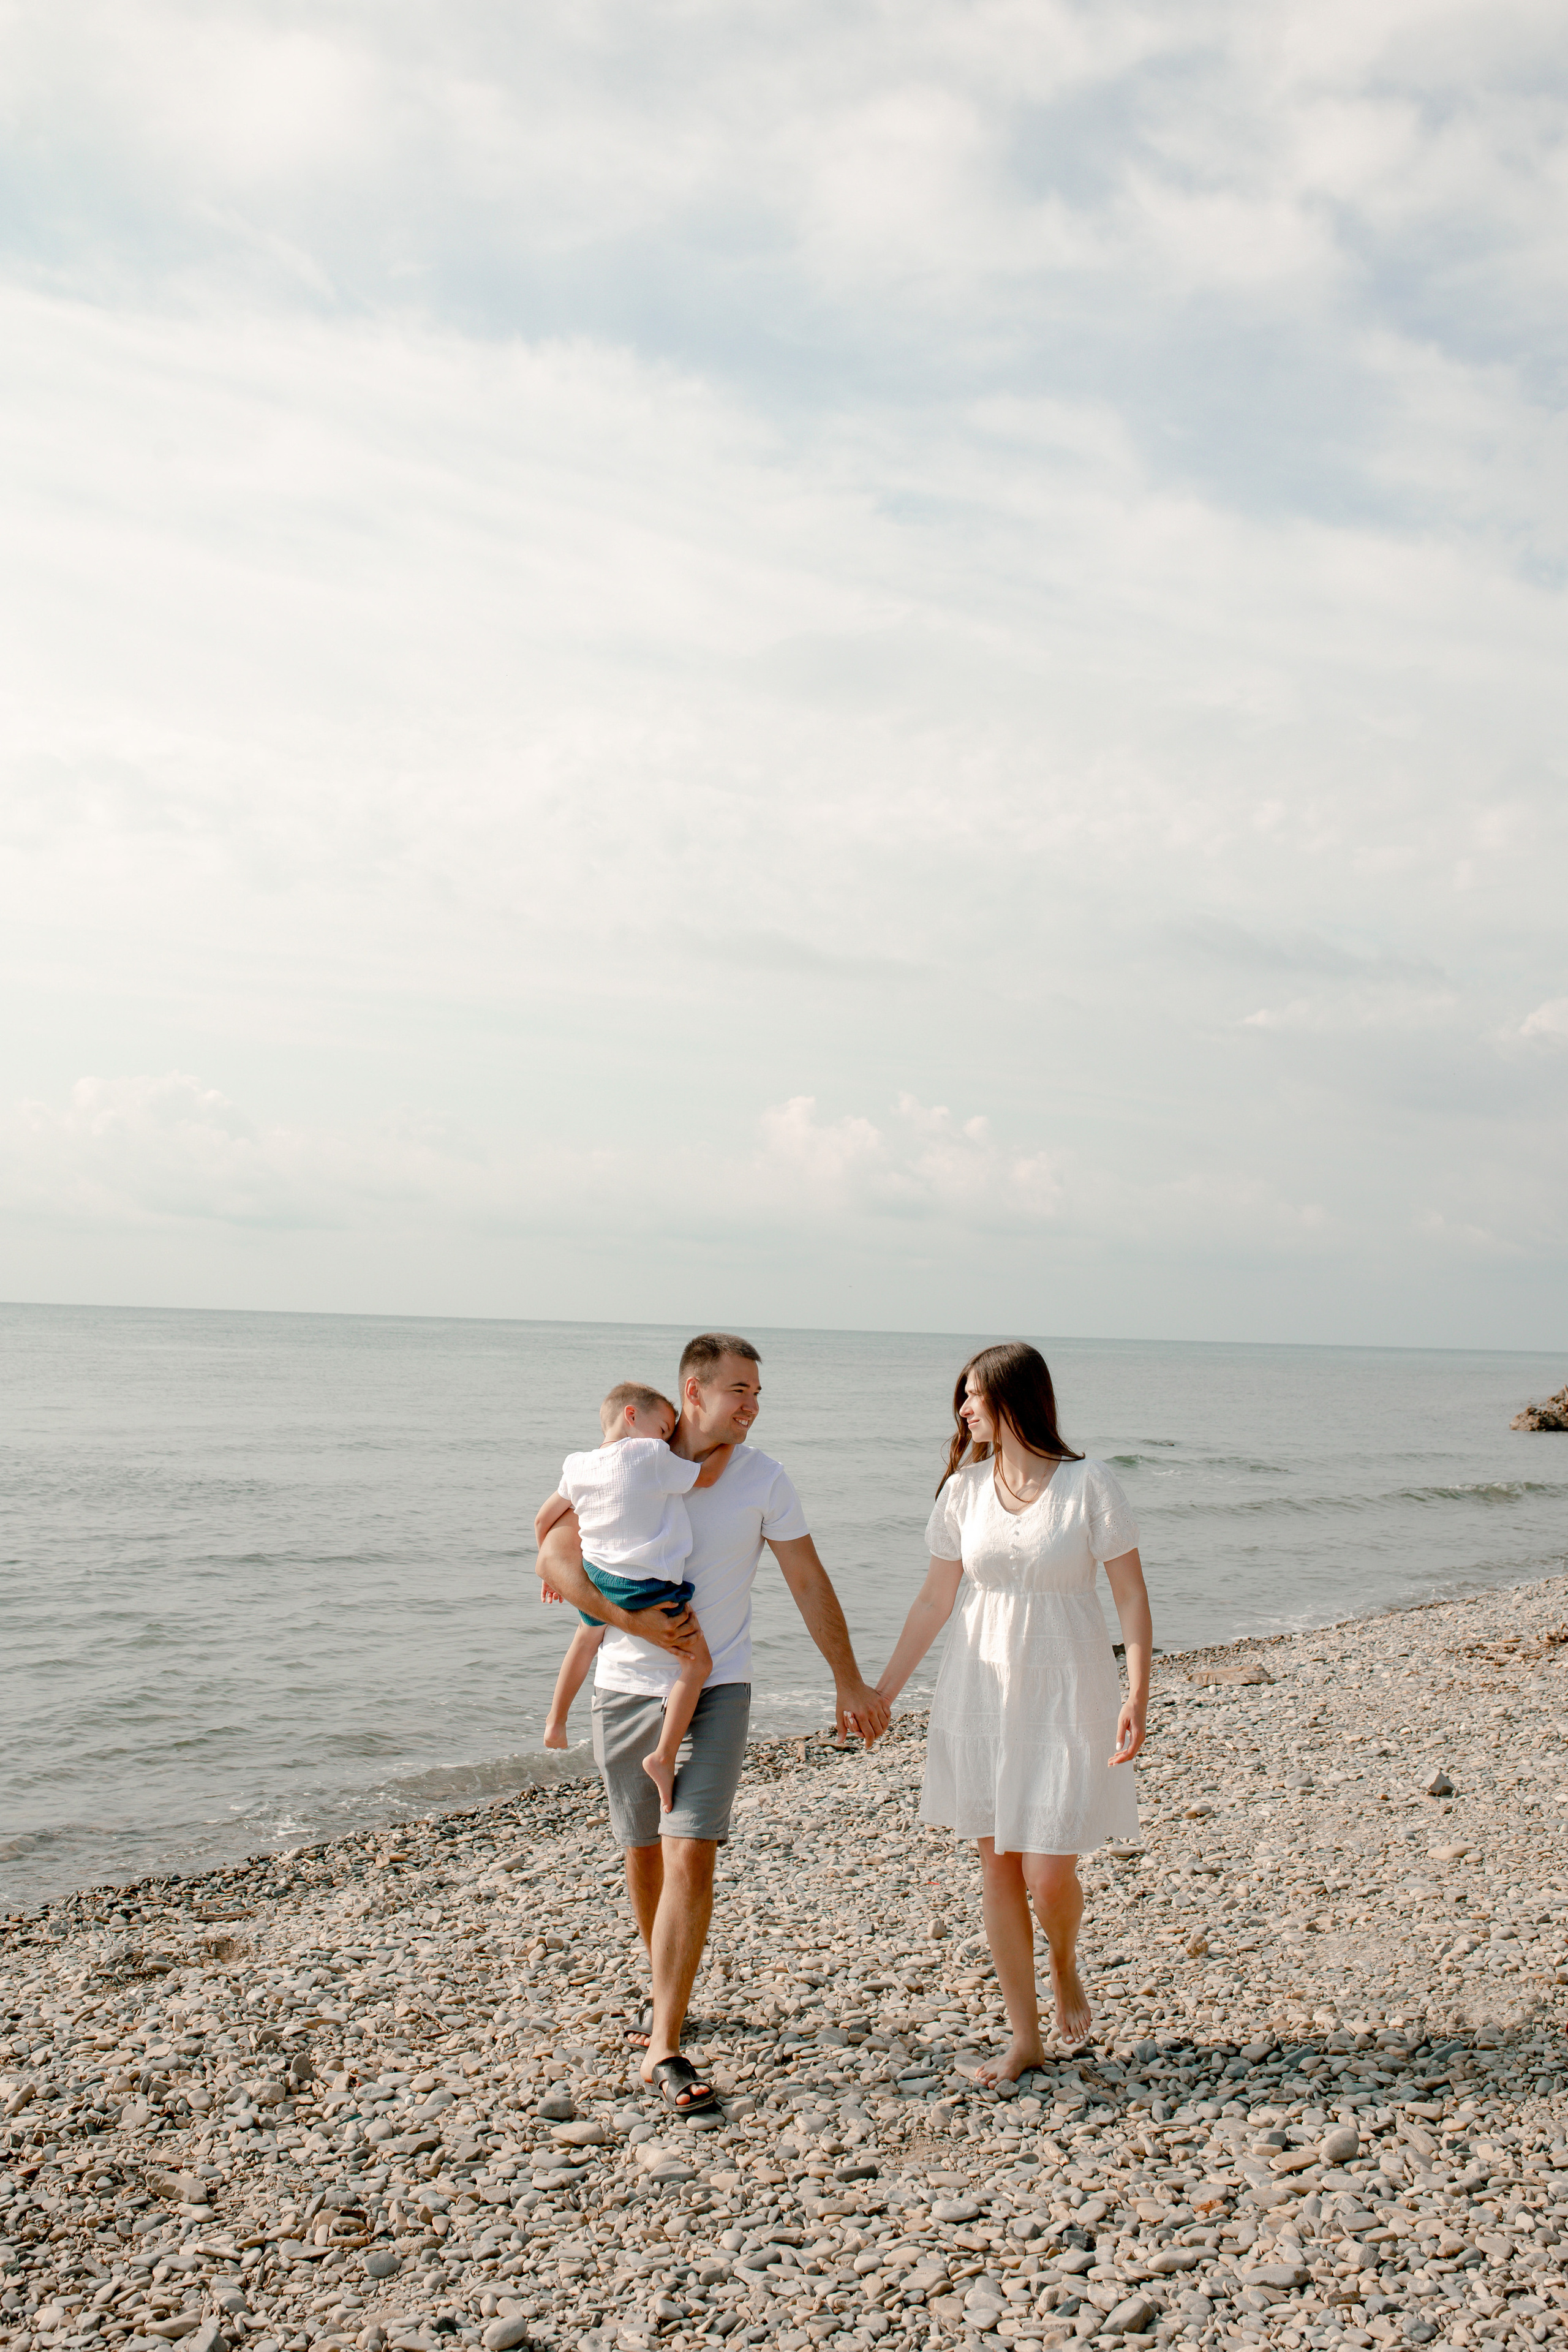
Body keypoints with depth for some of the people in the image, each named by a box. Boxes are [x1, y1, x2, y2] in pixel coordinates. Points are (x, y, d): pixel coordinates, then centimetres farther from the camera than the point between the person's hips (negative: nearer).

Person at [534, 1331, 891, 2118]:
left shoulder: (762, 1479, -4)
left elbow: (810, 1584, 3)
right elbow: (555, 1561, -7)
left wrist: (849, 1682, 5)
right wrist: (636, 1622, -18)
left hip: (716, 1690, -1)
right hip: (626, 1689, 1)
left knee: (690, 1856, -12)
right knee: (643, 1853, 14)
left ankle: (663, 2048, -6)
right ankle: (665, 1990, 39)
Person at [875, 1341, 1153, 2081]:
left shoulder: (1088, 1484, -9)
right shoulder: (963, 1489, 2)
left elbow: (1131, 1594, -7)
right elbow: (934, 1601, 8)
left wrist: (1138, 1694, -17)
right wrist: (882, 1689, 8)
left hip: (1063, 1696, -3)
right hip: (981, 1694, 4)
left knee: (1049, 1874, -4)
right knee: (997, 1868, 7)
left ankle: (1065, 1967, 31)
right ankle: (1025, 2038, 22)